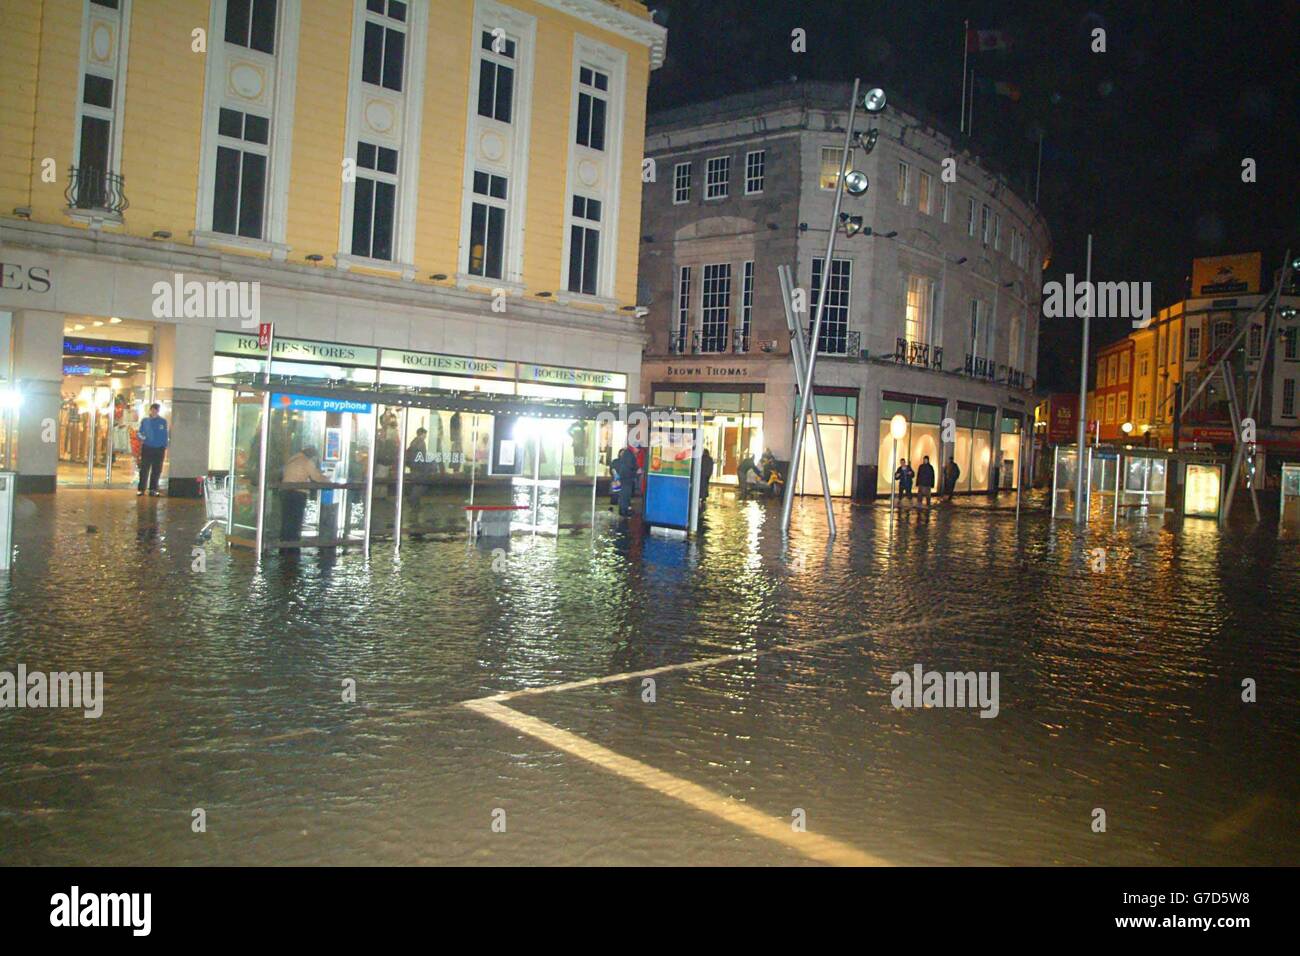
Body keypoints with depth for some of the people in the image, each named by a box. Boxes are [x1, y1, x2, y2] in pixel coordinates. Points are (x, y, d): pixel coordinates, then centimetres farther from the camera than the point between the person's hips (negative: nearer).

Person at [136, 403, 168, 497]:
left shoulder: (163, 421, 4)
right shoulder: (145, 421, 5)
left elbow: (165, 435, 8)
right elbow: (140, 432, 10)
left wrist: (165, 447, 4)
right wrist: (141, 437, -12)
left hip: (159, 448, 0)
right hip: (147, 447, 0)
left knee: (156, 470, 3)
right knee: (144, 469, -3)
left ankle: (153, 489, 9)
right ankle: (141, 489, 1)